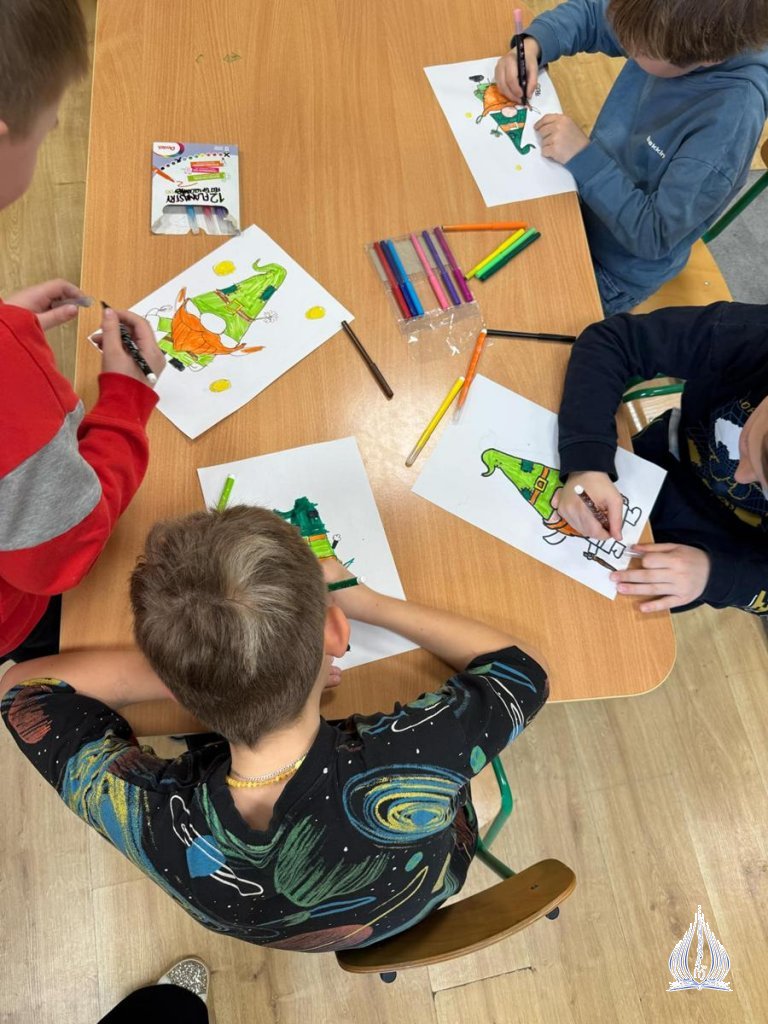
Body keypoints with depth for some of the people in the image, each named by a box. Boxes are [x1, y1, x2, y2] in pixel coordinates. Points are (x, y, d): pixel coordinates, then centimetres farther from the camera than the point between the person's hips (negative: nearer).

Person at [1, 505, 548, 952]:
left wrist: (193, 669, -31)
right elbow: (523, 673, -24)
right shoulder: (418, 757, -47)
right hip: (430, 889, 0)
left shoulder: (153, 825, -42)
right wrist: (369, 603, -22)